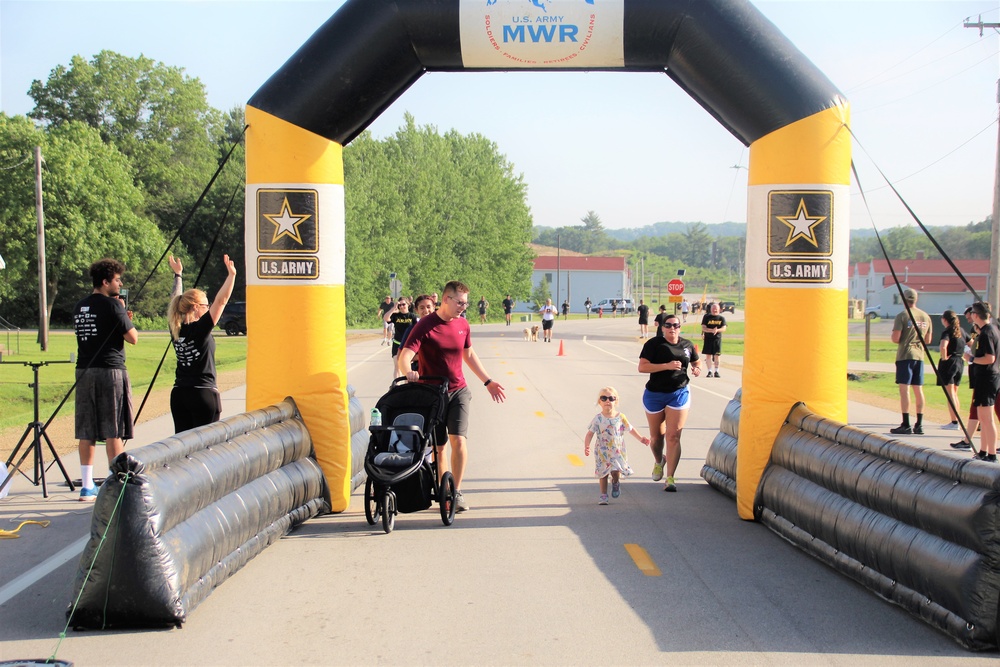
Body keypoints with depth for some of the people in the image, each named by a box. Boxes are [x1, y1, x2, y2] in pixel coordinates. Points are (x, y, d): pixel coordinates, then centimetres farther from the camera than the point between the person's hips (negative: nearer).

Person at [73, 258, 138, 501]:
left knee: (86, 431, 8)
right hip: (111, 371, -7)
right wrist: (126, 316, 6)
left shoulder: (80, 307, 13)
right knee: (114, 431, -2)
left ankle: (87, 486, 12)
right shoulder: (112, 305, -9)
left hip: (84, 371, 7)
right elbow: (133, 338, -9)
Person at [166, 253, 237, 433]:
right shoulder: (200, 329, -13)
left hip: (178, 394, 6)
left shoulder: (175, 329, 4)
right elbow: (221, 301, -17)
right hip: (204, 394, -6)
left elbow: (178, 301, 19)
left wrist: (177, 274, 32)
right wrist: (231, 274, -15)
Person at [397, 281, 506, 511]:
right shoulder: (425, 326, -12)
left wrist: (488, 381, 22)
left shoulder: (463, 325, 5)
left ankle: (456, 491, -1)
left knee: (458, 439, -11)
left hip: (458, 391, 3)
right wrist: (409, 372, -44)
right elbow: (405, 356, -21)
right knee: (437, 445, 3)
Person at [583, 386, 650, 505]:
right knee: (603, 473, 4)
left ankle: (615, 483, 28)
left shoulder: (620, 417, -3)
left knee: (616, 472, -8)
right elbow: (590, 433, -9)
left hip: (617, 450, 1)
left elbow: (630, 429, 11)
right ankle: (603, 495, 18)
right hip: (602, 452, -1)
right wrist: (586, 446, -22)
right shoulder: (598, 419, -9)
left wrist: (640, 438, 8)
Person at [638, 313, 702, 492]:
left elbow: (696, 361, 23)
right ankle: (659, 461, 46)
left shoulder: (687, 345, 6)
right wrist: (666, 366, -24)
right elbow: (642, 367, -15)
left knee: (673, 436, -10)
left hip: (679, 393, 1)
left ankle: (670, 478, -8)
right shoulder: (653, 344, -6)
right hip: (655, 394, -1)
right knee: (656, 435, 14)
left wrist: (697, 368, -1)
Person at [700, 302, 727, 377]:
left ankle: (716, 371, 11)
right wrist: (712, 330, -22)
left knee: (717, 355, 1)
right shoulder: (707, 317, 2)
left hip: (717, 339, 1)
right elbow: (703, 328, -6)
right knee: (708, 355, 0)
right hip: (708, 338, -1)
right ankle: (709, 372, 6)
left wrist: (717, 330, -25)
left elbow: (724, 328, -4)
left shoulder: (721, 318, 6)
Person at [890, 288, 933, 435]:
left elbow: (895, 339, -13)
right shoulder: (926, 317, 9)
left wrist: (899, 339, 8)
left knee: (904, 389, -6)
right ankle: (919, 425, 12)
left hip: (904, 355, -6)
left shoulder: (902, 316, -9)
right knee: (918, 390, 9)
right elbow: (928, 340, 15)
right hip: (919, 356, 6)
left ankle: (906, 425, -9)